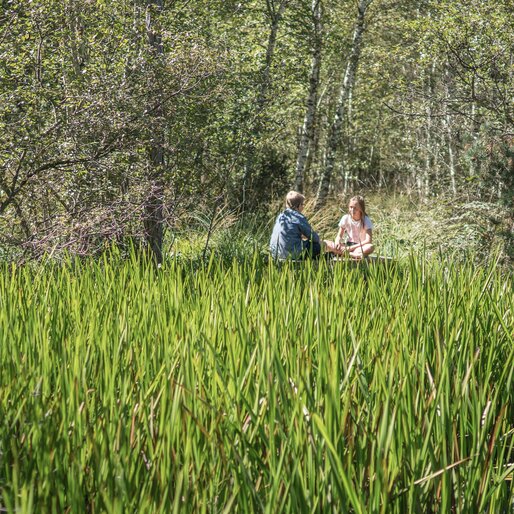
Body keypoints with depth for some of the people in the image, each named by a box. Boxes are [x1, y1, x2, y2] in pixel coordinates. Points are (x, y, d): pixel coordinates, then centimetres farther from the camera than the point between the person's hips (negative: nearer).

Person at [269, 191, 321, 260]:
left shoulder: (280, 216, 10)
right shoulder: (299, 218, -11)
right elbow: (313, 237, -3)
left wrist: (301, 236, 25)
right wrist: (317, 239, 18)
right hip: (291, 254, -8)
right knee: (317, 246, 7)